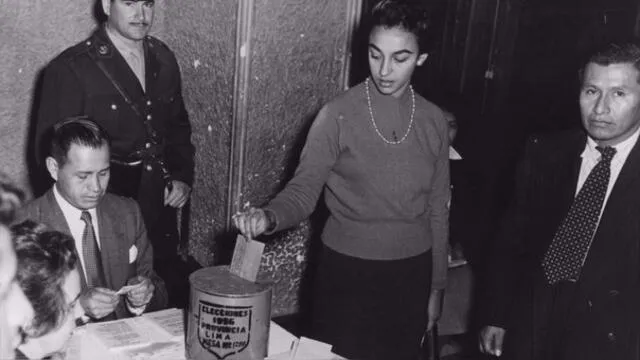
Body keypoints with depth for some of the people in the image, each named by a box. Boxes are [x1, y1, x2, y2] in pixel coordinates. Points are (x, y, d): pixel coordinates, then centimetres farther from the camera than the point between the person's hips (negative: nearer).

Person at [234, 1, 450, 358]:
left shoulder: (434, 121, 1)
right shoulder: (339, 115, -11)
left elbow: (437, 209, 7)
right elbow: (304, 189, -12)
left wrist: (437, 286, 10)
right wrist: (270, 216, -34)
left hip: (411, 273, 4)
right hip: (347, 269, -3)